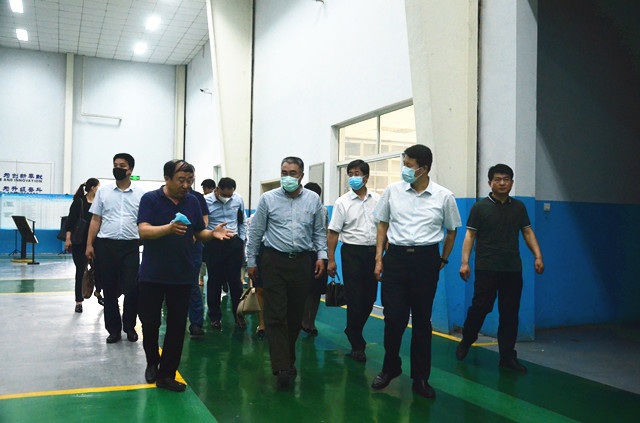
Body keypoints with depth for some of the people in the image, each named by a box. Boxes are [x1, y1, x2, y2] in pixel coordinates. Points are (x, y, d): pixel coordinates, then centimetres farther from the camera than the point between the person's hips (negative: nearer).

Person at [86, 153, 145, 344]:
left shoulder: (140, 194, 5)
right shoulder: (103, 191, 9)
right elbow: (95, 220, 9)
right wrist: (89, 244, 1)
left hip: (130, 246, -1)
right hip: (106, 245, 1)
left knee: (132, 288, -4)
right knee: (109, 290, 7)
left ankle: (129, 326, 17)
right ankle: (113, 329, 19)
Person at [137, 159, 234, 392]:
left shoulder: (193, 202, 8)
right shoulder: (150, 199, -5)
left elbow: (199, 232, 12)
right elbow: (144, 231, -18)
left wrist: (213, 233, -11)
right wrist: (169, 228, -36)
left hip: (182, 275, 3)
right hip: (153, 274, -3)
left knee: (177, 326, 4)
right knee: (150, 322, 7)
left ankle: (166, 375, 15)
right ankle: (152, 362, 34)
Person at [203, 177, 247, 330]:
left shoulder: (238, 199, 3)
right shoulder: (206, 201, -8)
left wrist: (241, 240, 9)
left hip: (234, 244, 2)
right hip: (213, 245, -2)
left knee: (235, 280, 4)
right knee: (214, 281, 5)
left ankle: (238, 314, 18)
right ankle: (215, 317, 18)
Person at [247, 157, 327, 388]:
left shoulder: (313, 199, 8)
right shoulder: (268, 199, 3)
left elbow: (320, 232, 14)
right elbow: (256, 232, 7)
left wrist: (321, 256, 2)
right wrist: (251, 261, 5)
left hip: (303, 262, 2)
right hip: (275, 262, -2)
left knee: (295, 315, 9)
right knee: (276, 315, -8)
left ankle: (288, 359, 26)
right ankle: (282, 367, -8)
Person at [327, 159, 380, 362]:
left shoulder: (377, 200, 8)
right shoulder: (343, 202, 0)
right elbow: (333, 232, -2)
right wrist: (331, 260, -8)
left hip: (374, 252, 3)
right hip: (352, 252, -3)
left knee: (369, 298, 9)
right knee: (355, 300, -2)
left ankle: (352, 331, 34)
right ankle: (357, 345, 12)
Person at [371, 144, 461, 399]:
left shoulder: (443, 196, 0)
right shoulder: (393, 191, 3)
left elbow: (451, 230, 13)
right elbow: (383, 225, 11)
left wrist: (443, 260, 10)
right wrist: (379, 258, 5)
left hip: (426, 259, -1)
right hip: (396, 256, 1)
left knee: (422, 320, 7)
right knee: (393, 318, 1)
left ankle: (420, 378, 19)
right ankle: (390, 368, 24)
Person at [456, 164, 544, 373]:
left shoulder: (519, 207, 14)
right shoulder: (480, 207, 2)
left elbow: (528, 232, 17)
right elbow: (470, 235, -1)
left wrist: (538, 256, 4)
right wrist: (464, 262, -10)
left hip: (513, 269, 4)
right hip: (486, 268, -4)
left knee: (510, 313, 5)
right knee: (480, 307, -5)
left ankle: (507, 356, 14)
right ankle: (466, 342, 21)